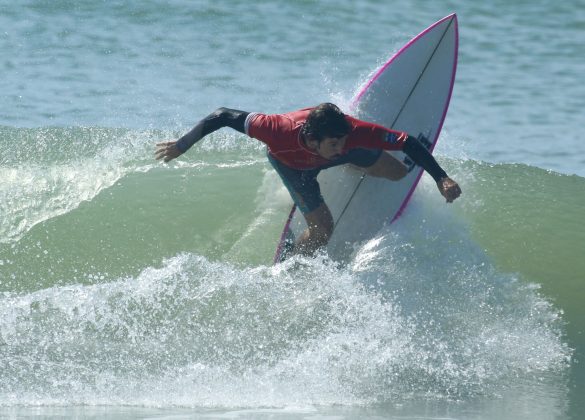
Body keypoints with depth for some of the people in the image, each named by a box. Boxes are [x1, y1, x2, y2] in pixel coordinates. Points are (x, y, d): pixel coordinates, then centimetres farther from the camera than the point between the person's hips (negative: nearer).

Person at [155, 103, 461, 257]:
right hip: (292, 164, -2)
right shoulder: (282, 131, -50)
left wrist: (441, 179, -42)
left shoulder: (354, 133, -45)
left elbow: (408, 143, -35)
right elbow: (223, 116, -40)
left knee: (398, 173, 9)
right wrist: (181, 146, -31)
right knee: (322, 230, -11)